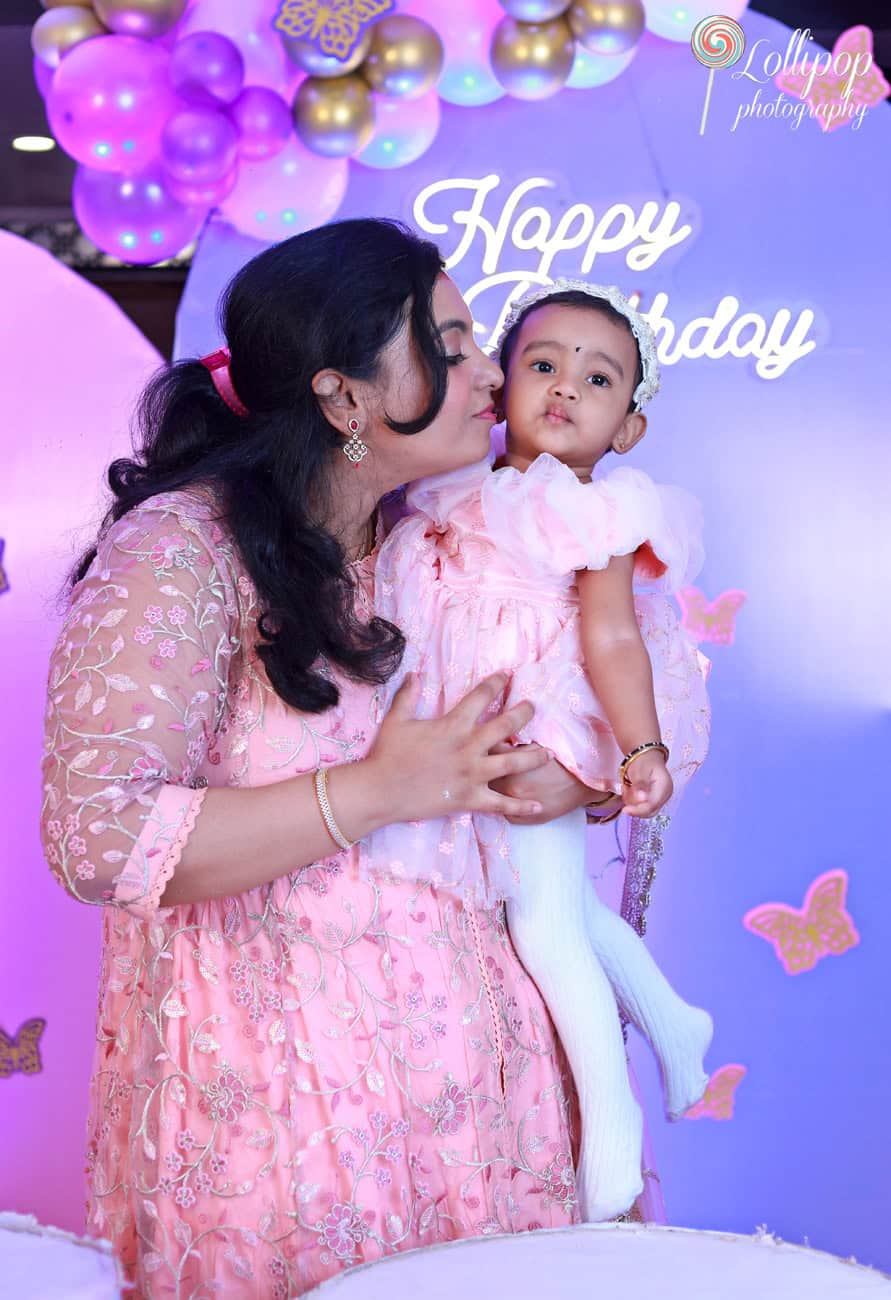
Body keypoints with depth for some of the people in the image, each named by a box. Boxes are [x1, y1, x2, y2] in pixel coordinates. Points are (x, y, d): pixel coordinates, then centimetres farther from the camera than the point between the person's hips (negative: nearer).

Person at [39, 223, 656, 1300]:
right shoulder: (178, 551, -16)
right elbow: (100, 837, -23)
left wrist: (569, 774, -10)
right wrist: (378, 793, -22)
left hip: (460, 1032, 7)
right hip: (272, 1078, -6)